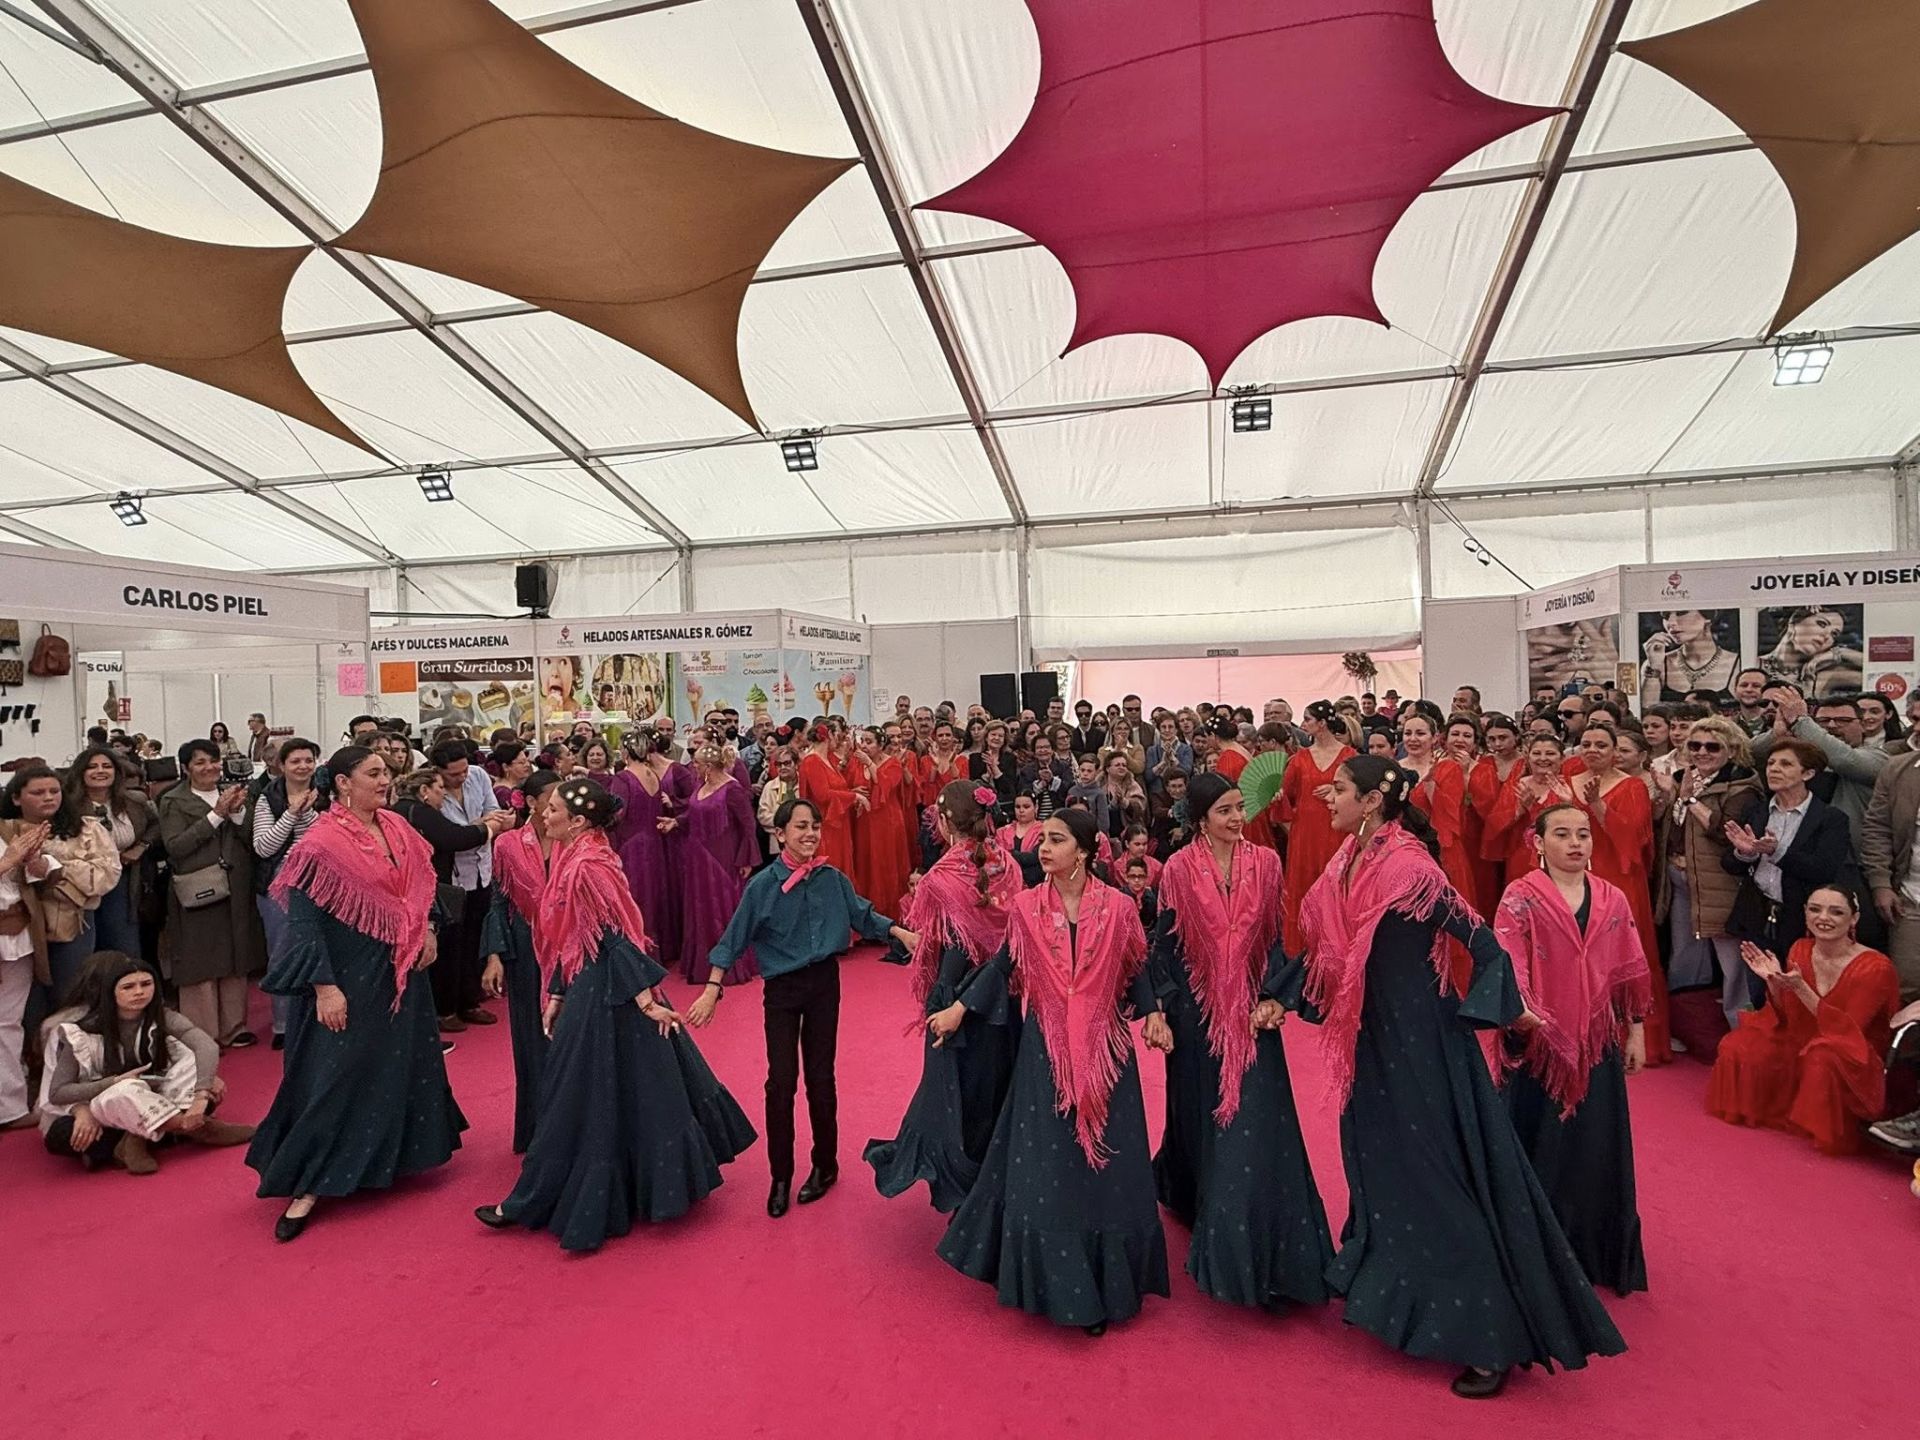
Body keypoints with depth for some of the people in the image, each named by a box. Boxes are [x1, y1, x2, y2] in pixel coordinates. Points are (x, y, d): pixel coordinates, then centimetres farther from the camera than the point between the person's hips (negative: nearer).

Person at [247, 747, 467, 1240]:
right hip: (347, 978, -7)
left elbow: (419, 887, 16)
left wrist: (427, 929, 1)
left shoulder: (397, 828, 2)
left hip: (399, 972, 7)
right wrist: (323, 987, -20)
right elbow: (302, 921, -17)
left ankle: (393, 1155, 39)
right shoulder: (323, 842, -17)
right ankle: (306, 1186, 15)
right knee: (335, 1076, 0)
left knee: (401, 1065, 19)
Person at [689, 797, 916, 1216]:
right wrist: (712, 990, -13)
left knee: (820, 1077, 11)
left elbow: (863, 915, 7)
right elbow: (734, 940, -9)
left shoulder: (832, 879, -5)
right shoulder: (763, 885, -13)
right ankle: (780, 1177, 18)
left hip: (824, 982, 2)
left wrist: (904, 934, -3)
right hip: (782, 988, -2)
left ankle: (825, 1165, 30)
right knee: (781, 1080, -1)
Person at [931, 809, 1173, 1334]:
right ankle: (1056, 1281, 29)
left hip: (1105, 1051, -1)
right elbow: (1004, 965, 4)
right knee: (1044, 1168, 8)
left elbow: (1136, 968, 4)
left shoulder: (1117, 906, -8)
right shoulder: (1026, 905, -5)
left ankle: (1107, 1281, 30)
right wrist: (959, 1008, 3)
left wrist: (1153, 1014, -6)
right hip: (1045, 1052, 1)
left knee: (1104, 1166, 9)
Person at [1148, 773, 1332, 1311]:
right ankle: (1192, 1200, 44)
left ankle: (1245, 1247, 16)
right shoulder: (1178, 870, -6)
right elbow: (1163, 945, -3)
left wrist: (1272, 997, -9)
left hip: (1250, 1011, 1)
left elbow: (1274, 938, 2)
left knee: (1254, 1123, -1)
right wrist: (1161, 1010, -8)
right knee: (1200, 1114, 15)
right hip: (1196, 1012, -1)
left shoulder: (1264, 863, -1)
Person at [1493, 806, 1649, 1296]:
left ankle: (1595, 1253, 31)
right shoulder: (1520, 897, -8)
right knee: (1540, 1148, 6)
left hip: (1597, 1044, 4)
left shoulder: (1612, 899, 6)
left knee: (1596, 1150, 12)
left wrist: (1636, 1032, 12)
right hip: (1539, 1042, -4)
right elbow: (1505, 965, -14)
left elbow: (1629, 971, 11)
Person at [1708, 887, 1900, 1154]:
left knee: (1825, 1054, -37)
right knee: (1740, 1048, -14)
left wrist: (1800, 988, -32)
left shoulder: (1875, 968, -18)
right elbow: (1788, 1019, 0)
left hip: (1854, 1065, -5)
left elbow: (1848, 1032, -23)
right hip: (1801, 1049, 5)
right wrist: (1774, 983, -18)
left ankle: (1835, 1135, -10)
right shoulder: (1800, 950, -3)